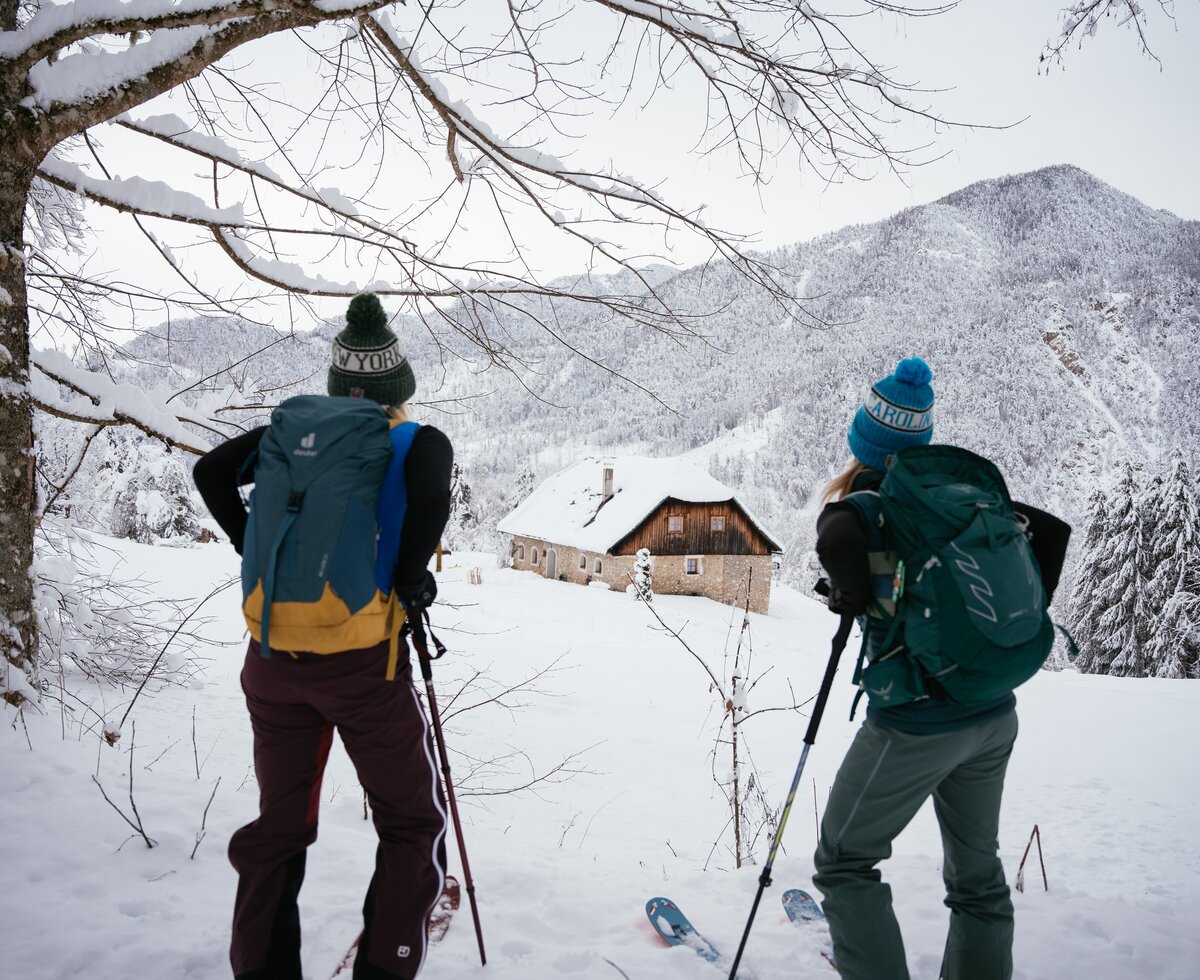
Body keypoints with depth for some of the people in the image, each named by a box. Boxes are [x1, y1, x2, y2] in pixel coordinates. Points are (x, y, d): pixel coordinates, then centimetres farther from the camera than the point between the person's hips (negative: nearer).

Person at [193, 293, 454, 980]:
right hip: (363, 663, -4)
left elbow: (211, 472, 4)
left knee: (280, 827, 21)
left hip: (274, 659, 5)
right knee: (414, 825, 16)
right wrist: (411, 581, -11)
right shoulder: (420, 440, -5)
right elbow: (432, 498, -25)